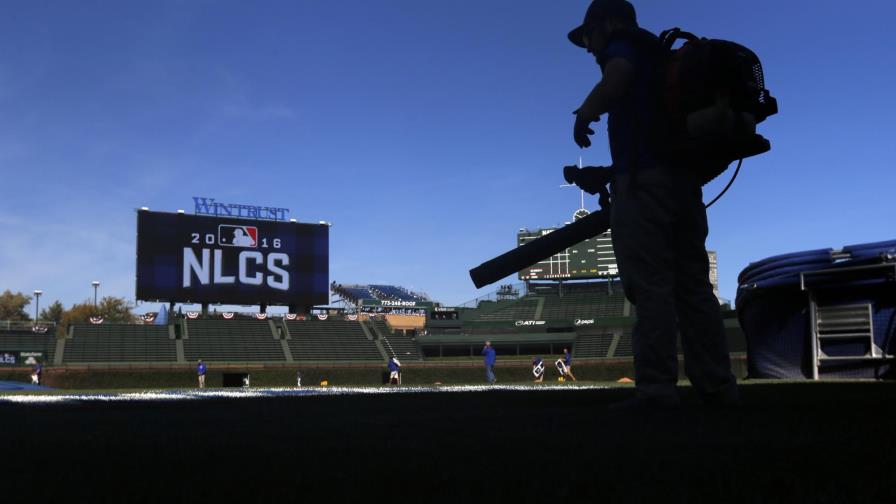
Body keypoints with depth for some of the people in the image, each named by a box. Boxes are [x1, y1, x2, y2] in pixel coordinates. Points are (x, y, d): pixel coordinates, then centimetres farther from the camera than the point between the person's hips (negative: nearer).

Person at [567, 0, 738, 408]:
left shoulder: (623, 45, 4)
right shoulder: (662, 57, 28)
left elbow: (616, 79, -20)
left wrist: (583, 115, -8)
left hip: (643, 179, -8)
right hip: (684, 179, 8)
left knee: (650, 286, -11)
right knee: (693, 285, 7)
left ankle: (656, 388, -13)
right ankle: (717, 385, 5)